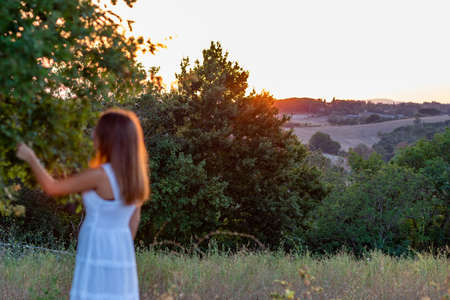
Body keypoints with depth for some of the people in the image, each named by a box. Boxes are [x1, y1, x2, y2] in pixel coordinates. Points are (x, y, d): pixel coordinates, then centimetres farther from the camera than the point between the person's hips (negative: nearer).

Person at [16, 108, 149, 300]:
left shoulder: (100, 175, -19)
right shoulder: (135, 174, 3)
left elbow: (51, 188, -9)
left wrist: (31, 158, 6)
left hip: (98, 255, -7)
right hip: (121, 252, 8)